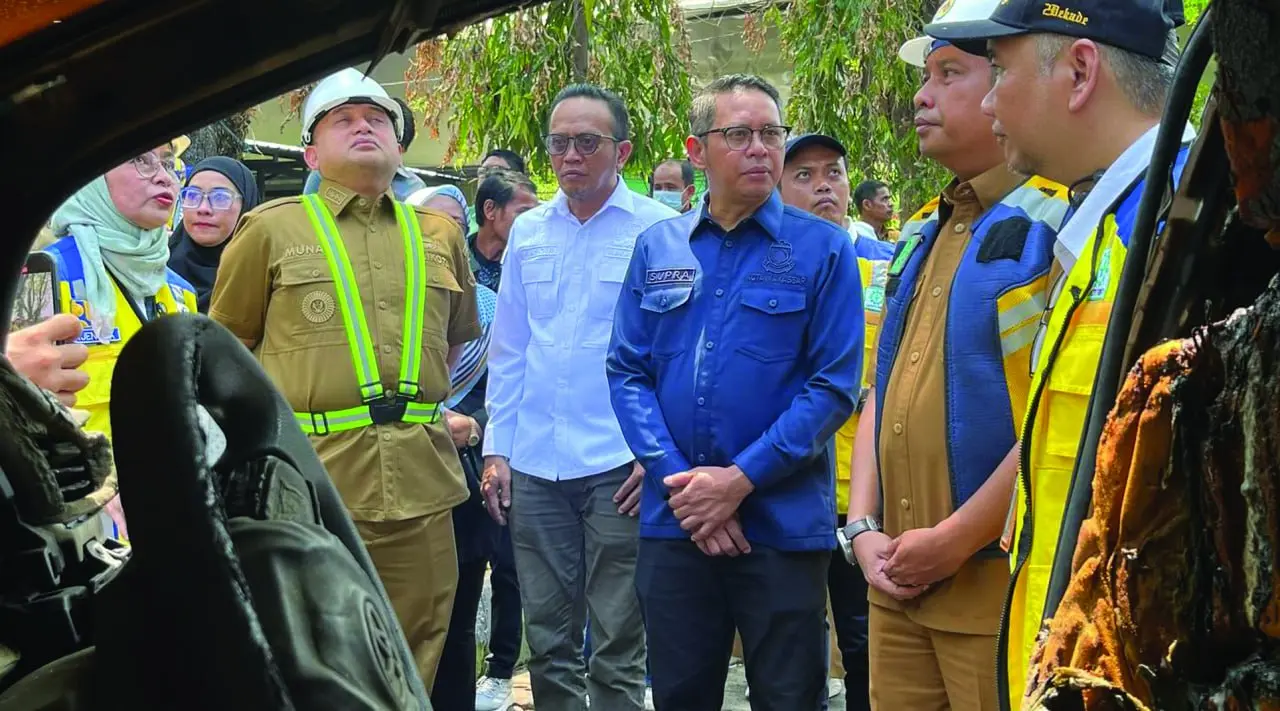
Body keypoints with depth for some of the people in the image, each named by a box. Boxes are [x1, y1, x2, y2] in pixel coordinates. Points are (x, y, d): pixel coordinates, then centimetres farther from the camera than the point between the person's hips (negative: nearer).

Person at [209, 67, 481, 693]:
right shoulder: (272, 229, 6)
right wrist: (280, 410, 5)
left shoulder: (439, 235, 17)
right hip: (311, 479, -3)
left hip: (419, 483, 4)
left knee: (412, 673, 8)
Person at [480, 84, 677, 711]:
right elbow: (507, 351, 16)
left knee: (617, 644, 2)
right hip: (533, 467, 4)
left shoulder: (660, 230, -4)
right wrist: (496, 448, 11)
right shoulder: (527, 232, 11)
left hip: (619, 465, -4)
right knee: (546, 639, 11)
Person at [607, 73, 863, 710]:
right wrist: (680, 481, -9)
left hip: (782, 522, -3)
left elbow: (833, 386, -8)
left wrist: (740, 479, -14)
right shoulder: (657, 248, 8)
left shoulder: (822, 249, -2)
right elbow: (627, 372, 4)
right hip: (673, 522, 3)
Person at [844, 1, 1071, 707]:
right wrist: (863, 529, 6)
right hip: (897, 583, 8)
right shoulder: (925, 238, 16)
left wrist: (955, 539, -16)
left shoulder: (1060, 221, -12)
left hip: (1000, 588, -8)